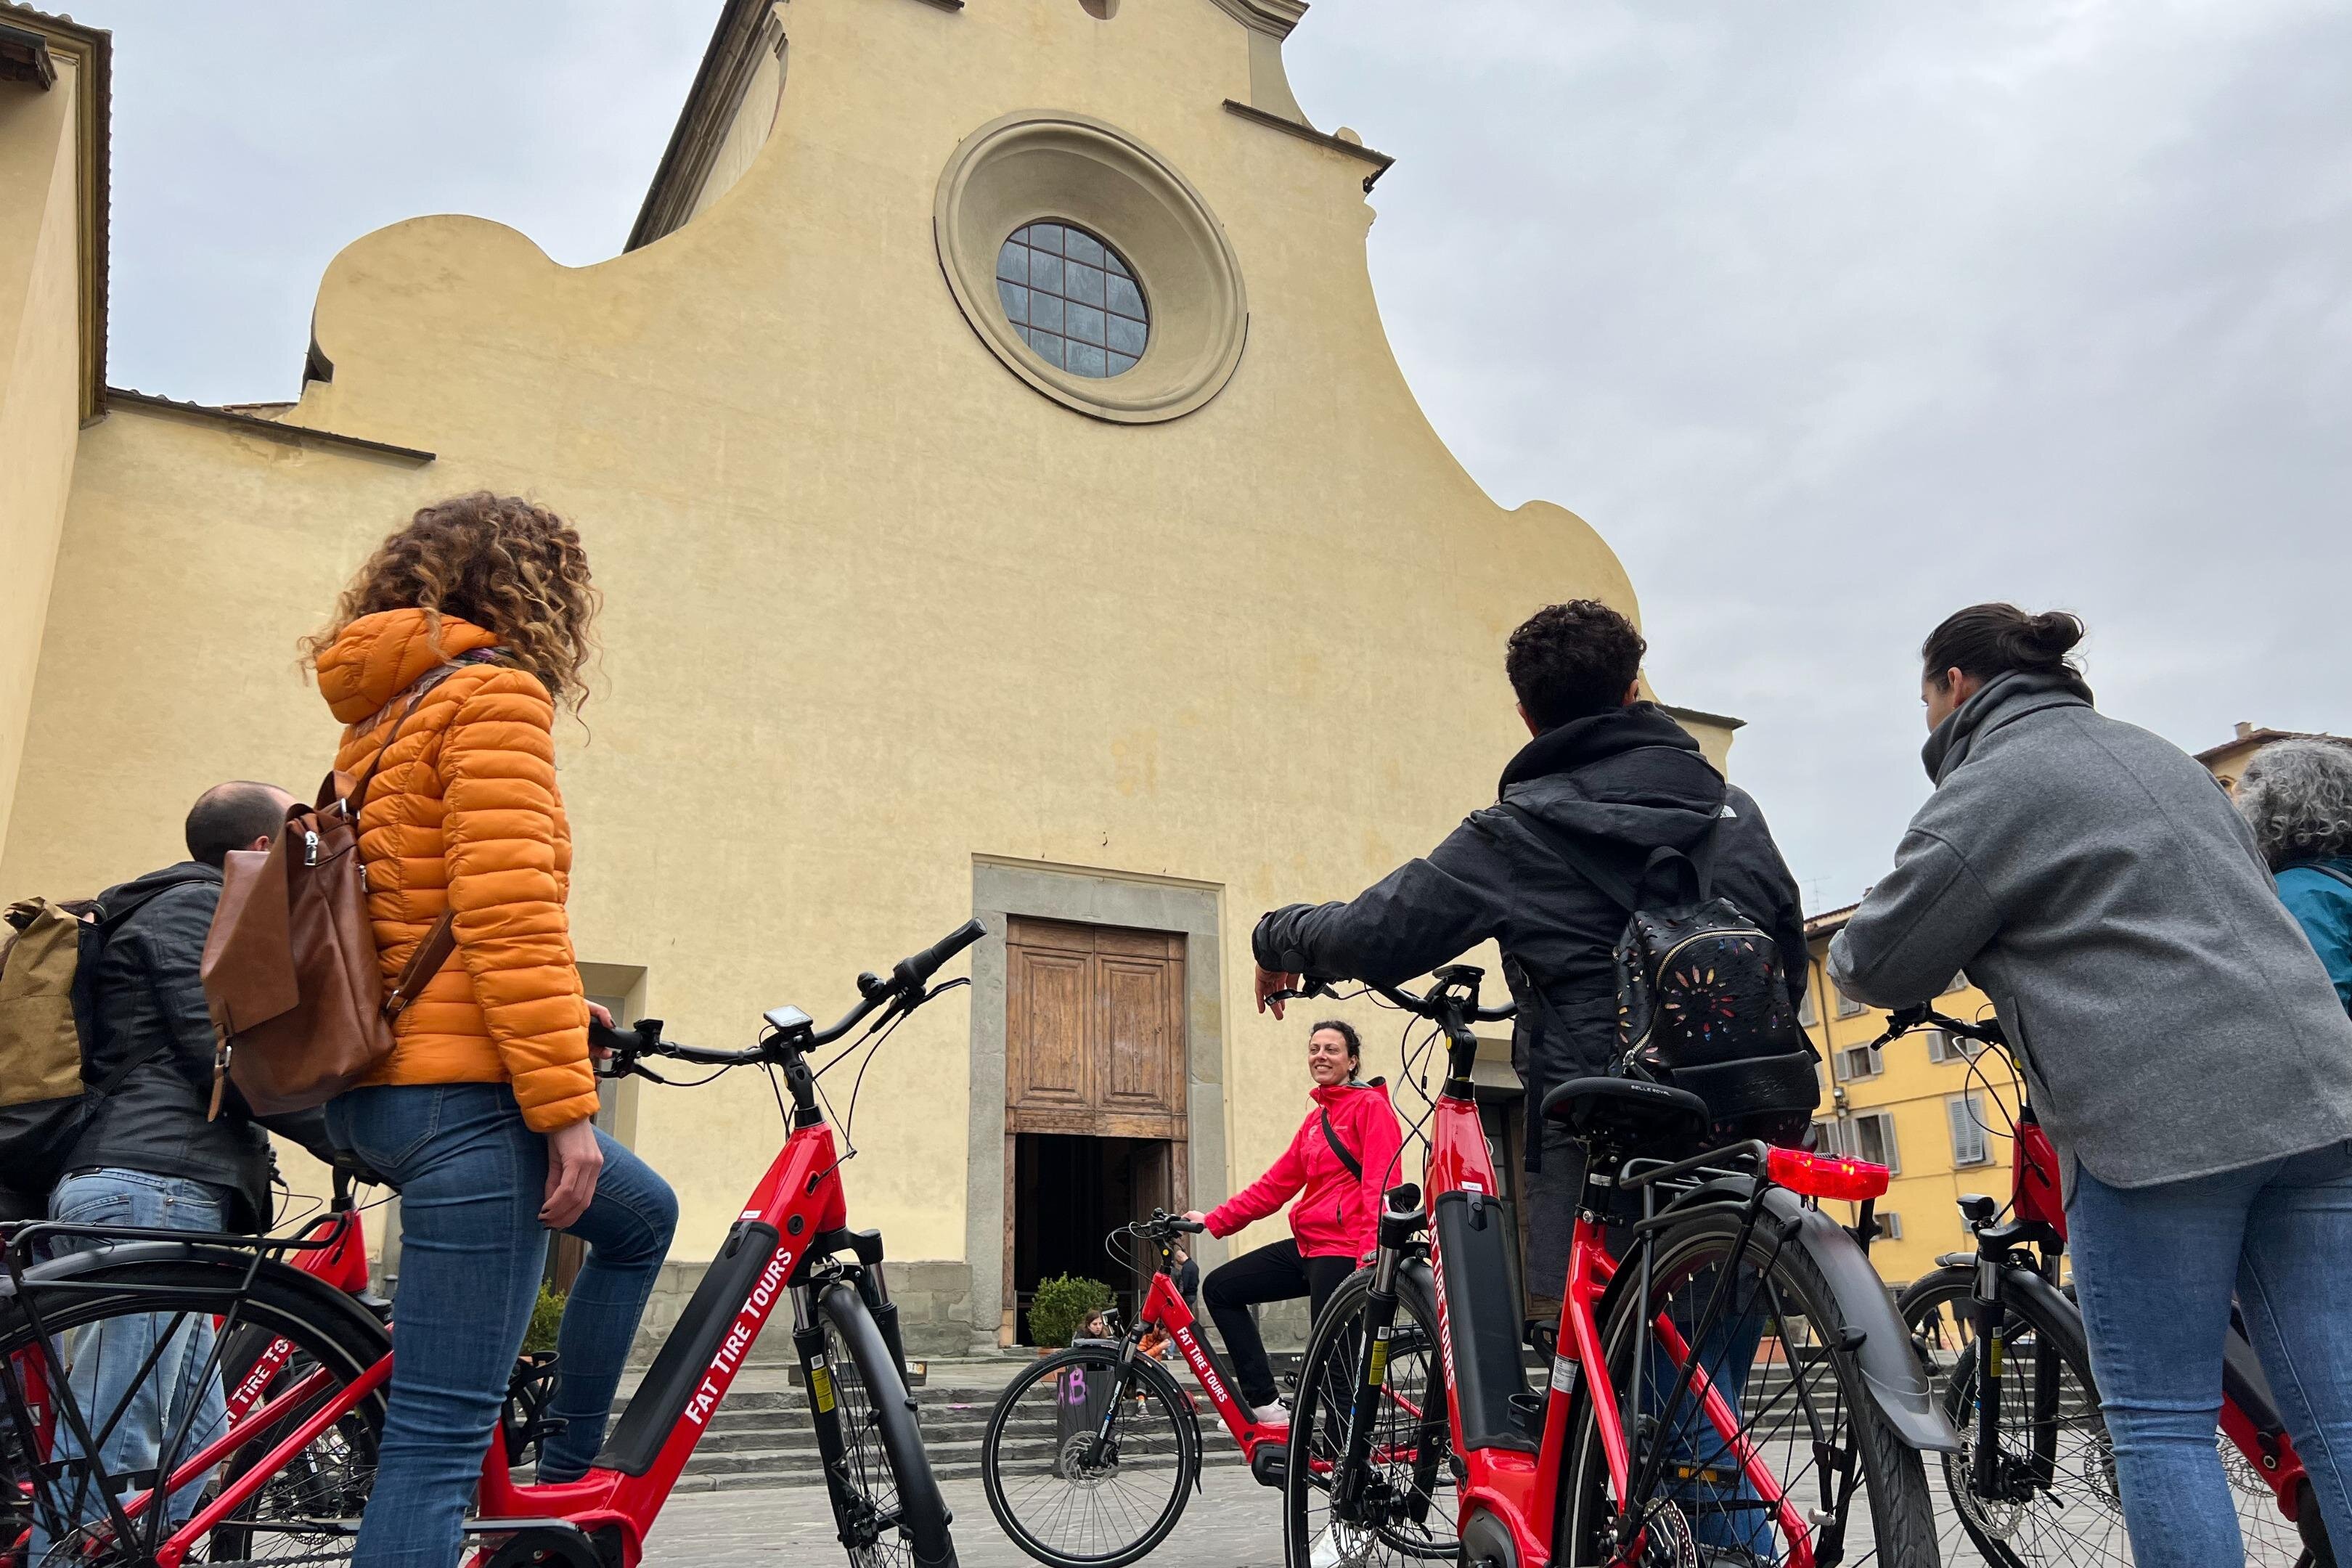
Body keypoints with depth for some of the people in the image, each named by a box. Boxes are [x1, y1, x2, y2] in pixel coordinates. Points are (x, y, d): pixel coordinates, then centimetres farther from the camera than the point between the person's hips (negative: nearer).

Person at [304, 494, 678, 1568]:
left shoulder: (377, 719, 20)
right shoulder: (496, 690, -9)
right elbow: (505, 910, -20)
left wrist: (567, 1013, 23)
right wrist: (568, 1102, -19)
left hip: (378, 1087, 10)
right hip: (462, 1088, -10)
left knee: (642, 1216, 26)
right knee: (440, 1437, -7)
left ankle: (563, 1480, 30)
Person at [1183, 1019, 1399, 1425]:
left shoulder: (1370, 1105, -6)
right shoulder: (1316, 1118, 19)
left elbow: (1381, 1185, -16)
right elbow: (1277, 1183, 17)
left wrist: (1371, 1256, -26)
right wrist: (1214, 1221, 13)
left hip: (1344, 1250, -9)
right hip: (1309, 1245, 9)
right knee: (1220, 1288, 7)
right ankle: (1266, 1404, 3)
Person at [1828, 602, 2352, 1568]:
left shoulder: (1991, 783, -2)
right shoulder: (2158, 754, 24)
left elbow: (1879, 964, -1)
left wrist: (1848, 948, 22)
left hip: (2155, 1117, -8)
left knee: (2159, 1421, 0)